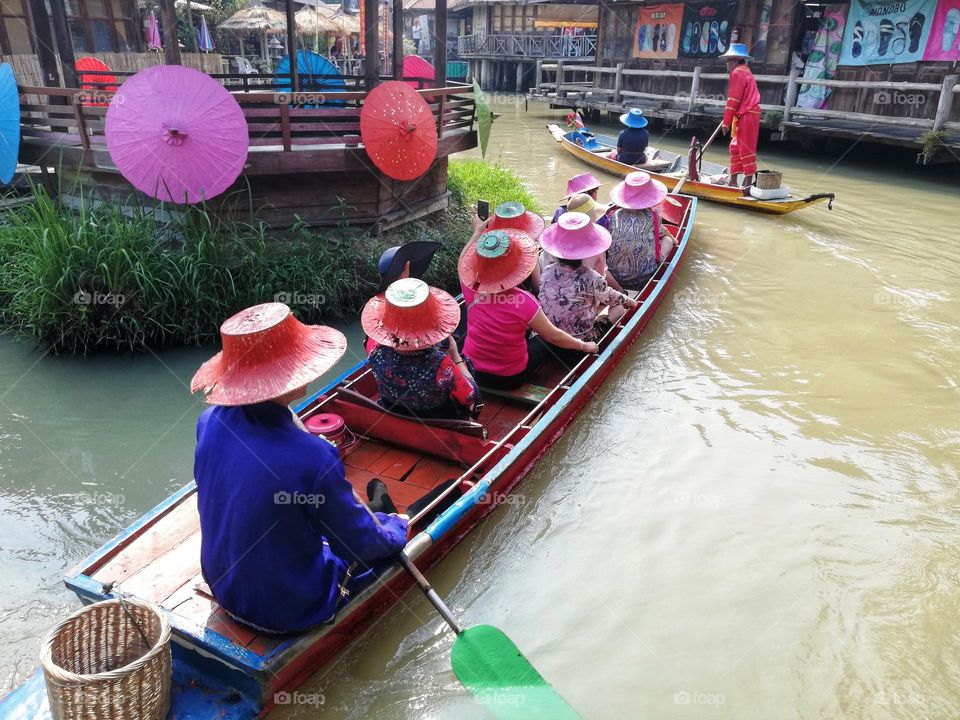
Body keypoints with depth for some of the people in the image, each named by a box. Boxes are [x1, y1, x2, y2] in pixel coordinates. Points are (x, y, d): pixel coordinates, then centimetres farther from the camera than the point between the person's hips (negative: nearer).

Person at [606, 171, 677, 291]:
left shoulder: (614, 216, -5)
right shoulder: (651, 216, -7)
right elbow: (662, 232, 14)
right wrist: (673, 239, 38)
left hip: (615, 278, 3)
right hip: (643, 280, -3)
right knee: (667, 240, 19)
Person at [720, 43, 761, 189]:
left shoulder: (737, 73, -11)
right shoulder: (745, 72, 21)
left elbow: (733, 100, -15)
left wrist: (726, 122, -12)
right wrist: (729, 120, 18)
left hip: (746, 116, -10)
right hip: (746, 115, 10)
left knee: (746, 149, -7)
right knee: (735, 148, 13)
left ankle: (748, 181, -3)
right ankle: (733, 180, 18)